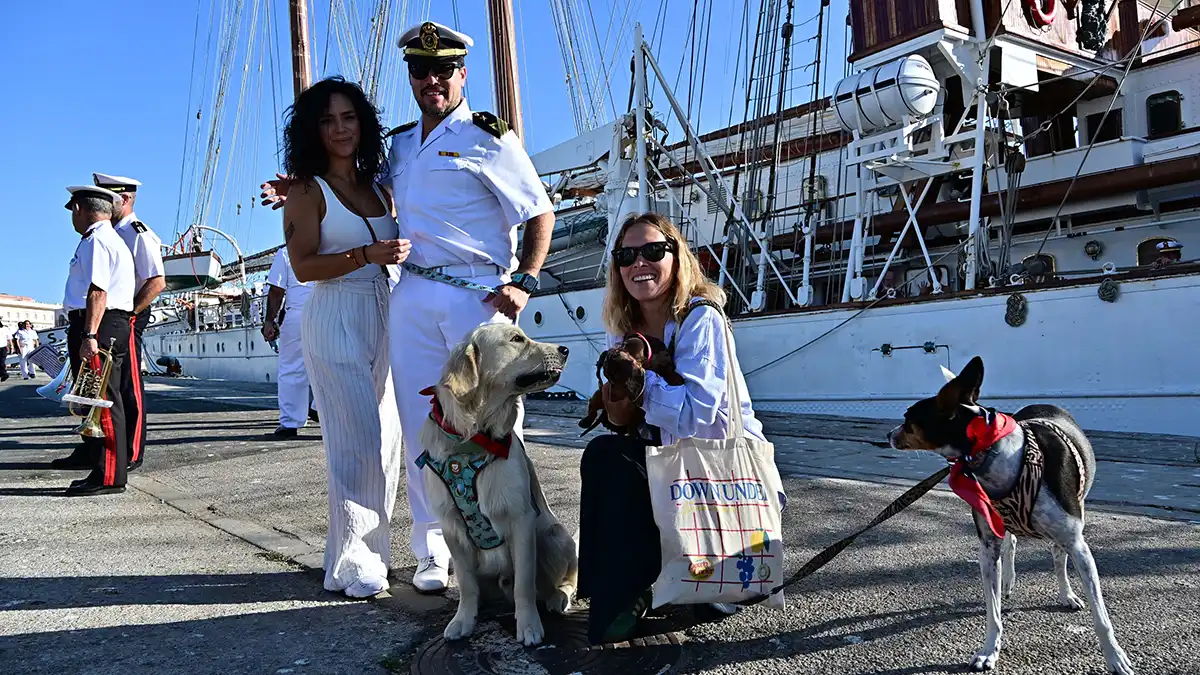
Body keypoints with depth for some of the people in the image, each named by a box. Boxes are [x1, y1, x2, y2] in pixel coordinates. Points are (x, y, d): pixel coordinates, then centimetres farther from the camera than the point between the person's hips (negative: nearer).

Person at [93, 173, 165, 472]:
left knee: (129, 386, -4)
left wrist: (128, 314, -18)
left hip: (127, 319, -9)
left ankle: (133, 454, 3)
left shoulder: (139, 235, -9)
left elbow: (157, 282, -17)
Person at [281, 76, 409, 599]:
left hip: (382, 319, 6)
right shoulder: (309, 190, -1)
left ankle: (371, 550, 18)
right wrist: (368, 254, -19)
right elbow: (303, 265, -11)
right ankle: (348, 565, 0)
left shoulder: (377, 188, 16)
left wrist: (401, 251, 5)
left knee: (386, 438, 6)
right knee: (358, 440, -11)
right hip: (335, 321, -6)